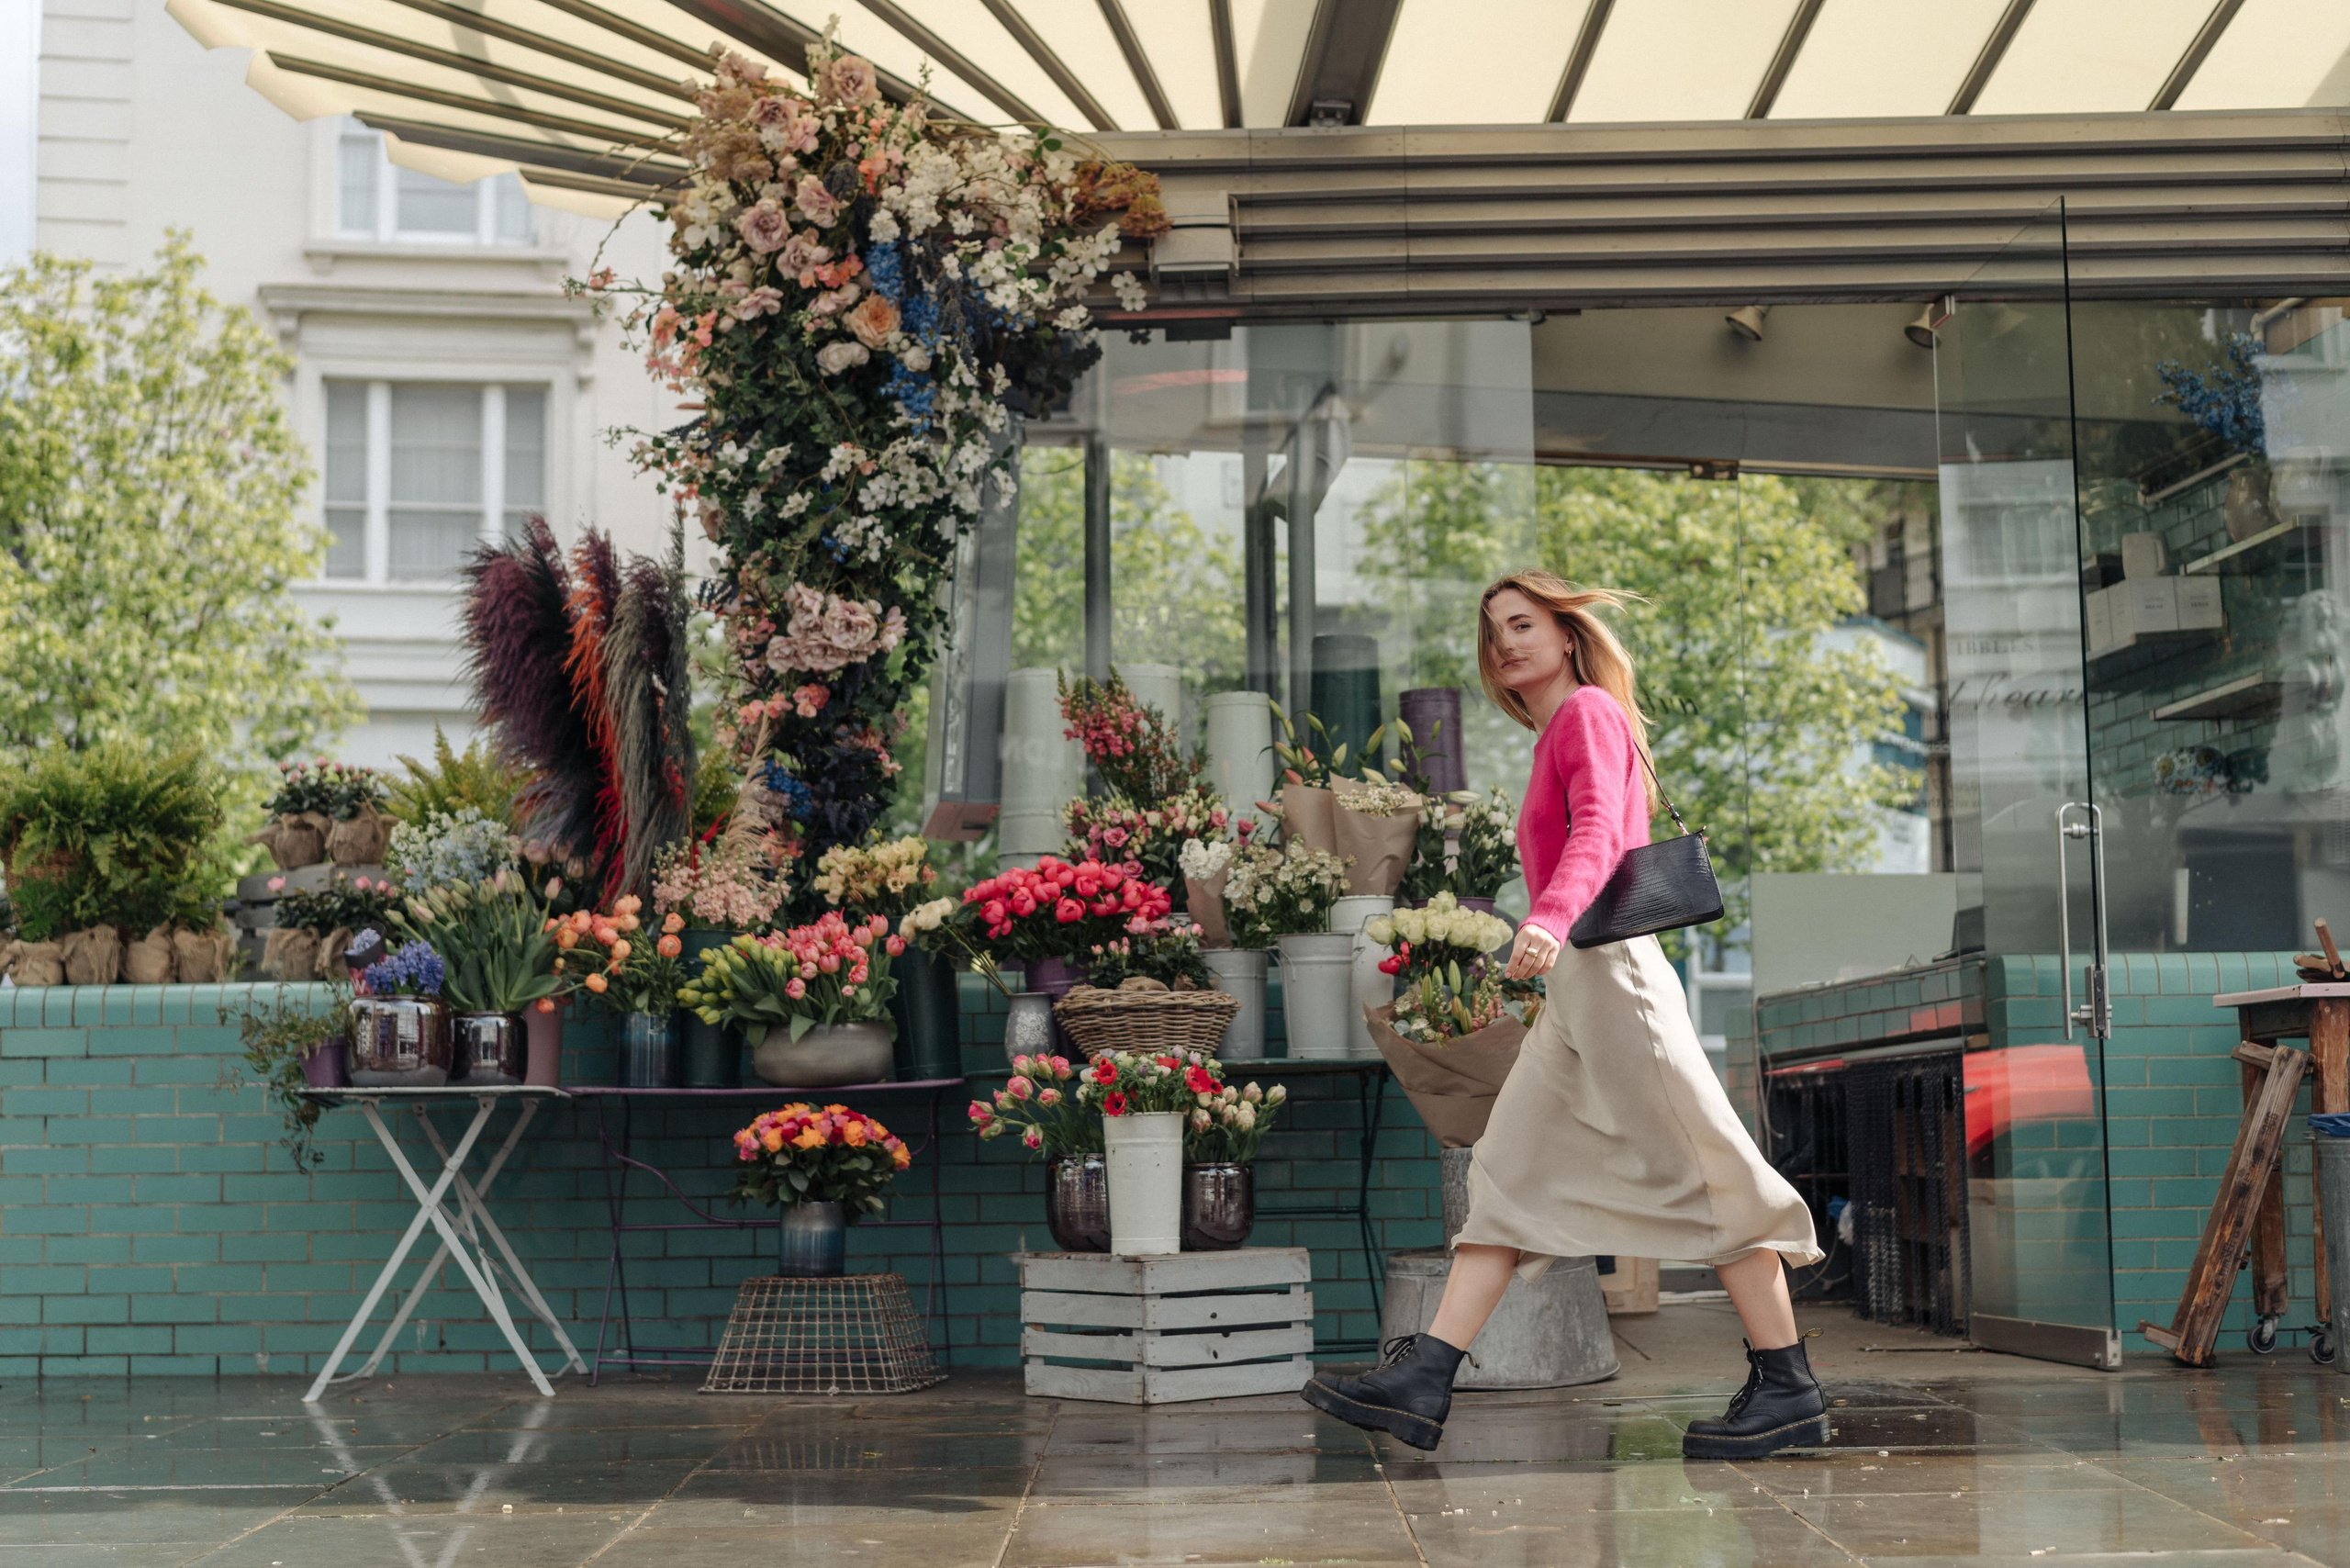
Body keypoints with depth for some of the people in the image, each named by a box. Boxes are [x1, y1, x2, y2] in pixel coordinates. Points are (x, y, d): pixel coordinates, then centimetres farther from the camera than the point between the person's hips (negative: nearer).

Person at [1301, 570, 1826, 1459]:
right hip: (1572, 987, 10)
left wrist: (1551, 919, -38)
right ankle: (1421, 1383, -1)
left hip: (1608, 969, -10)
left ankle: (1789, 1389, 0)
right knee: (1507, 1176, 2)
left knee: (1695, 1174, -6)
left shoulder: (1589, 712, -5)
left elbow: (1596, 833, -21)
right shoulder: (1559, 737, 23)